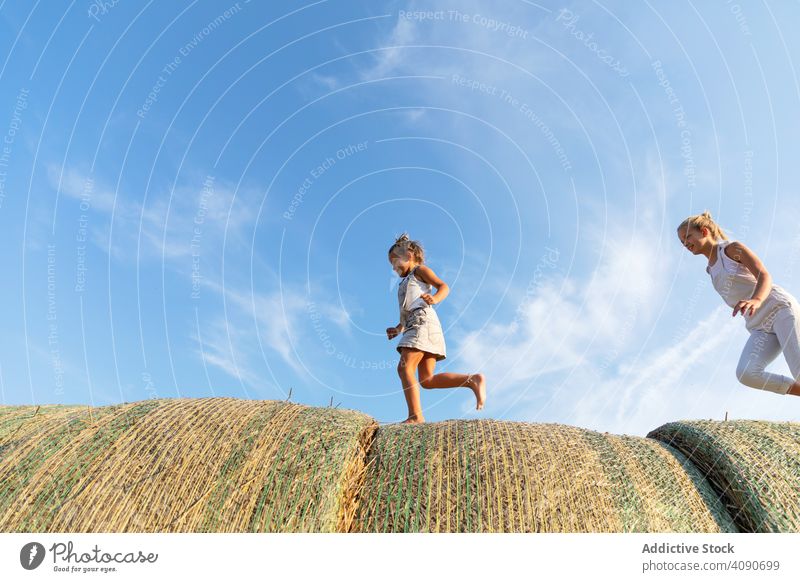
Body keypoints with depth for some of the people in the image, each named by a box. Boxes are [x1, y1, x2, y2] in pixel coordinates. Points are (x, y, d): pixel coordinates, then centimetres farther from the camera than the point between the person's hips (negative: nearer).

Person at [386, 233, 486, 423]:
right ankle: (473, 380, -11)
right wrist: (398, 329, 17)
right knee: (427, 380, -5)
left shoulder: (419, 270, 13)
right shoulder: (405, 284, 36)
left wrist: (435, 299, -23)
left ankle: (415, 415, -27)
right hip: (414, 325, 8)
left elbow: (444, 286, -3)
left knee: (404, 367, -19)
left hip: (423, 320, -8)